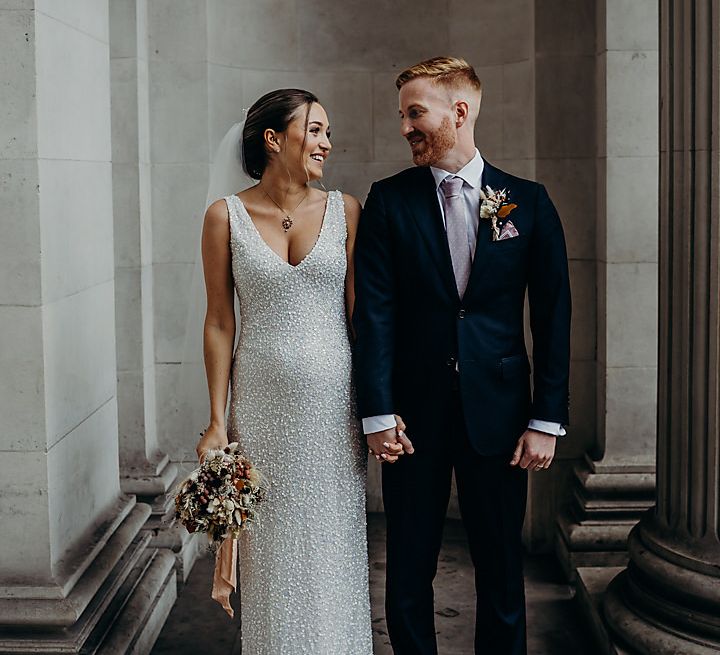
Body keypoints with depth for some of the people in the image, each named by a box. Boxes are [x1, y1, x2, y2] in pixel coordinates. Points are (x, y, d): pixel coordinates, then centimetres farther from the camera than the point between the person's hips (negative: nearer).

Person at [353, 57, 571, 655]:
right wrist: (378, 414, -12)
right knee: (408, 573, 8)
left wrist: (547, 420, -3)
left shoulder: (528, 202, 2)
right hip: (415, 413, 0)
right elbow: (375, 312, -5)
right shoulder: (388, 201, 2)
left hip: (498, 414, 0)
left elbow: (553, 318, 1)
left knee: (502, 572, 10)